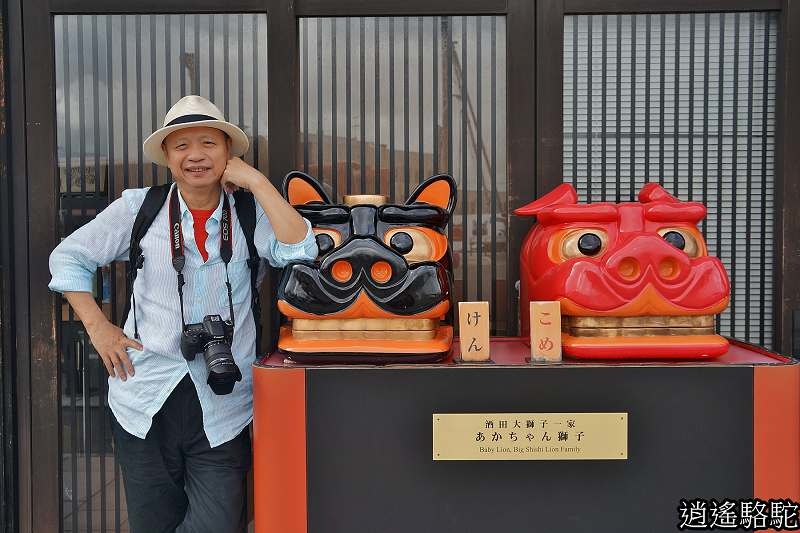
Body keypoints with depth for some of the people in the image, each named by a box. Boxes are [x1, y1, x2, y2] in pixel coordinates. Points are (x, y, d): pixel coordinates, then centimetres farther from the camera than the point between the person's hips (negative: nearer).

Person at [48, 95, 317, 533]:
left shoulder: (250, 213, 0)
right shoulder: (139, 208, 1)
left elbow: (299, 251, -17)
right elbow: (69, 256, 11)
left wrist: (256, 181, -14)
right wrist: (97, 326, 2)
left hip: (222, 411, 0)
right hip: (146, 401, 1)